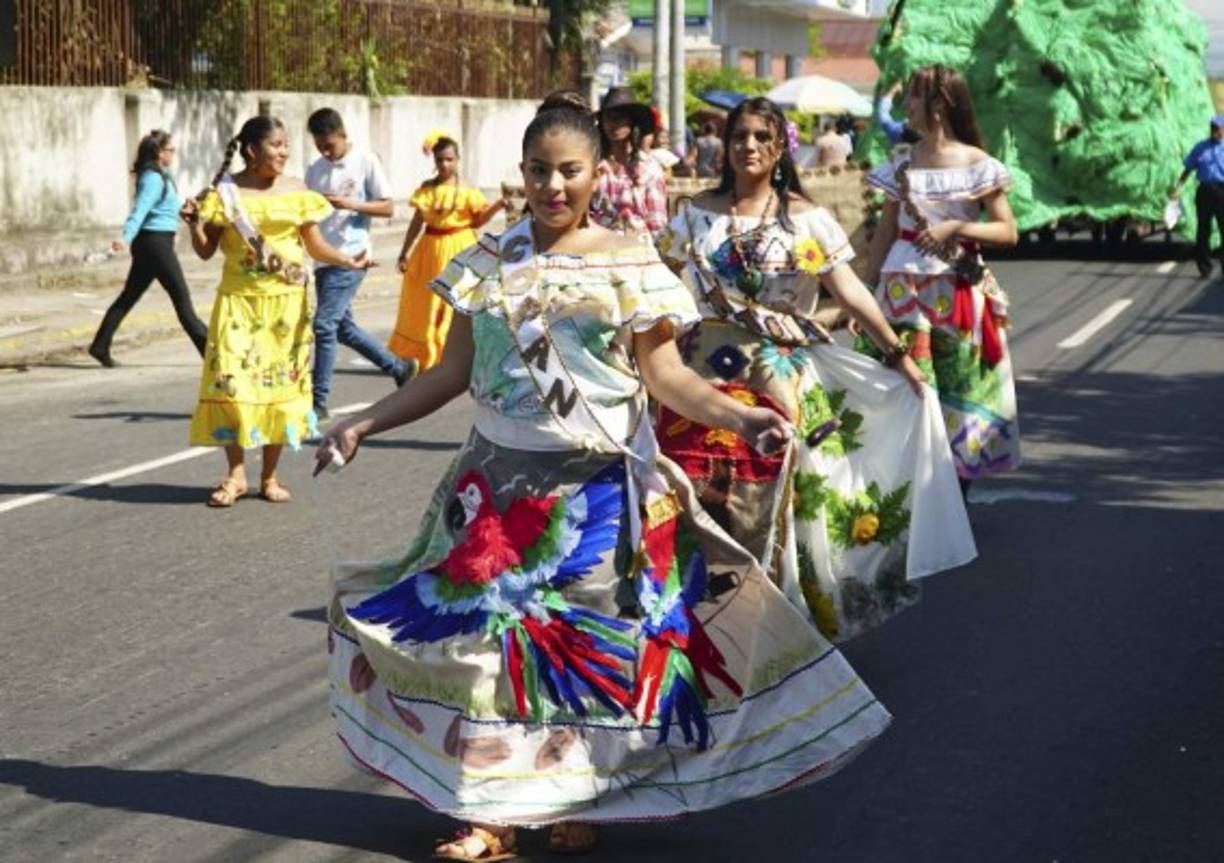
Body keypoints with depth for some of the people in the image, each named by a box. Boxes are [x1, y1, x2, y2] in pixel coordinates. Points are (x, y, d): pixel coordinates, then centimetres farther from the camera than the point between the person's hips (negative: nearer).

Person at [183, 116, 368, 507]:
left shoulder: (296, 190, 3)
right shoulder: (225, 192, -2)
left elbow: (315, 245, 6)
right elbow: (206, 250, 1)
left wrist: (348, 261, -9)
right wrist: (194, 224, -17)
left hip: (286, 302, 1)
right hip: (239, 300, -1)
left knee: (280, 383, 3)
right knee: (231, 381, -8)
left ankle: (270, 476, 14)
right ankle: (236, 473, 4)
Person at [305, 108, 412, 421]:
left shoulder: (365, 161, -4)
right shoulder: (315, 170, 12)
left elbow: (387, 207, -4)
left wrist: (351, 204, -18)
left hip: (351, 257, -7)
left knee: (324, 324, -13)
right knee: (343, 327, 12)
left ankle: (318, 401, -7)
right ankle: (399, 367, 29)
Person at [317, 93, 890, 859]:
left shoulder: (630, 264, -4)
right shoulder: (488, 263, 5)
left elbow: (664, 374, -6)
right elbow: (455, 370, 10)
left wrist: (738, 417, -22)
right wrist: (364, 424, 7)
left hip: (598, 491, -3)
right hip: (500, 483, 3)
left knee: (589, 645, 3)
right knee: (485, 636, 2)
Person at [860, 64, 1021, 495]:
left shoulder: (977, 165, 0)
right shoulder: (902, 166, 9)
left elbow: (1008, 232, -2)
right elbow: (885, 233, 11)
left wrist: (957, 227, -16)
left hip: (958, 294, -2)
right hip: (904, 291, 2)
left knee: (957, 389, 1)